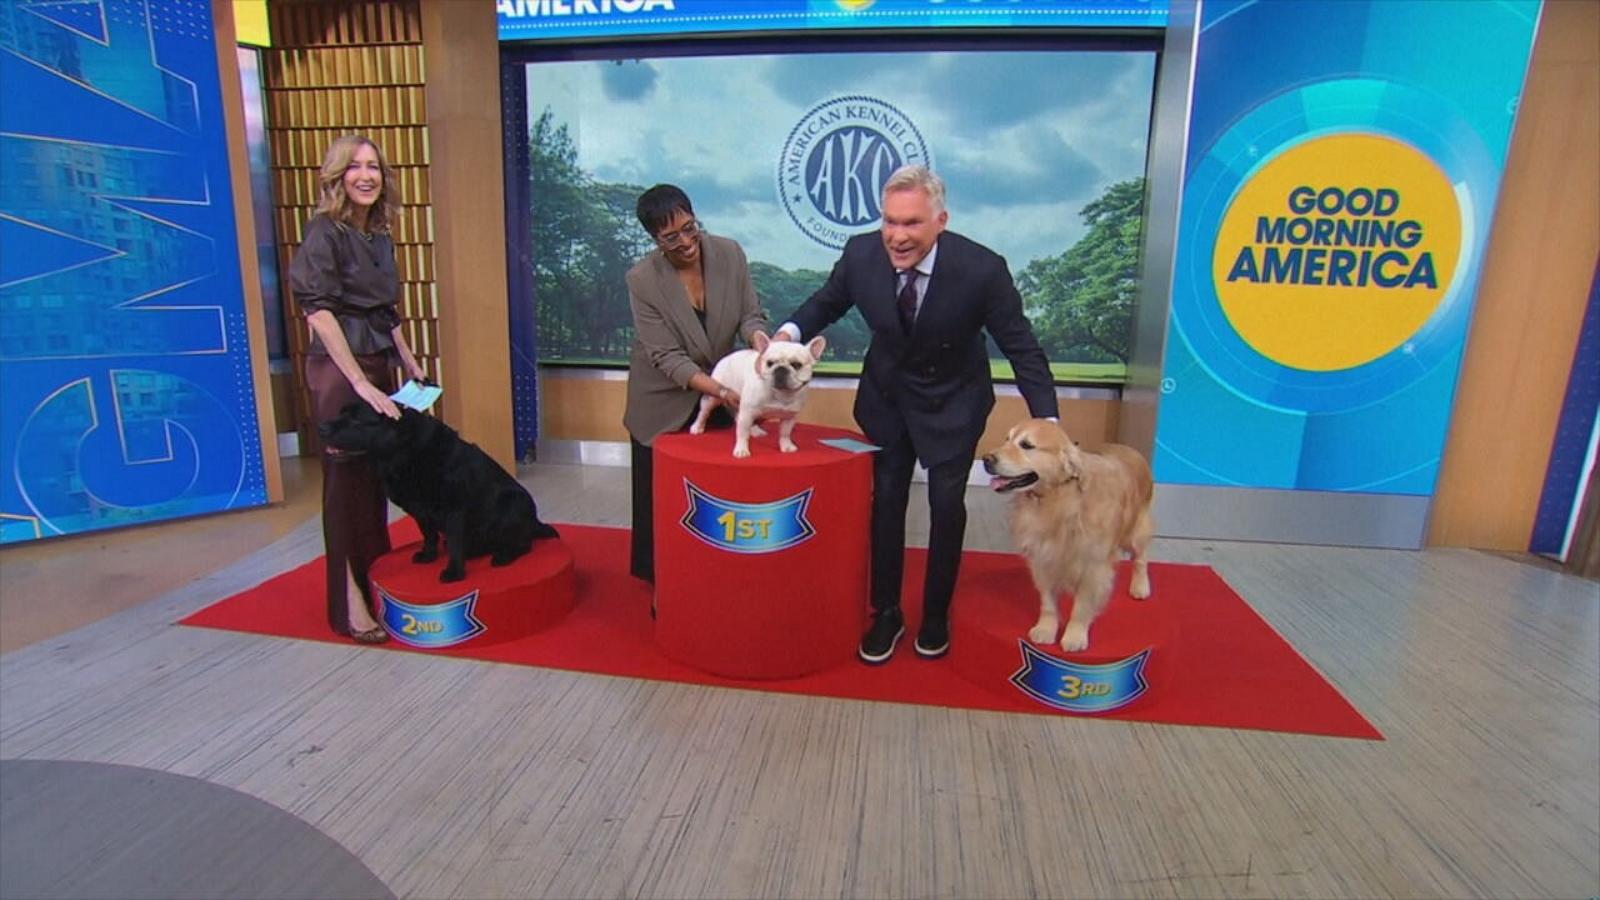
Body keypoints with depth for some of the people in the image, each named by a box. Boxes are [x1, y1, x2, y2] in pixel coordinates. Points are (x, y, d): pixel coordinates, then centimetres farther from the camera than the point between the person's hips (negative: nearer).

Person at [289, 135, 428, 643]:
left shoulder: (380, 235, 11)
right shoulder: (324, 233, -11)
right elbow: (320, 312, -19)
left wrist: (409, 363, 16)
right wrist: (360, 382, -25)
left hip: (378, 366, 7)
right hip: (339, 370, -7)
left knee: (378, 475, 14)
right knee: (347, 478, 0)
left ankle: (378, 578, 29)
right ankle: (350, 604, 11)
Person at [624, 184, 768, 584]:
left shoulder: (730, 253, -12)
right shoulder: (642, 278, -21)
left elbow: (751, 314, -7)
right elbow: (667, 357, -23)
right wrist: (722, 391, -34)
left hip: (721, 390, 3)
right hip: (666, 401, -2)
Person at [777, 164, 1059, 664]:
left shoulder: (981, 268, -28)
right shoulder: (861, 253, -20)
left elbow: (1022, 347, -18)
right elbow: (827, 302, 0)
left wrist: (1047, 423, -25)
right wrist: (790, 331, -21)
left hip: (952, 401, -2)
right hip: (885, 395, 2)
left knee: (946, 506, 5)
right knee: (885, 502, 8)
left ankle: (936, 614, 29)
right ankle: (886, 612, 27)